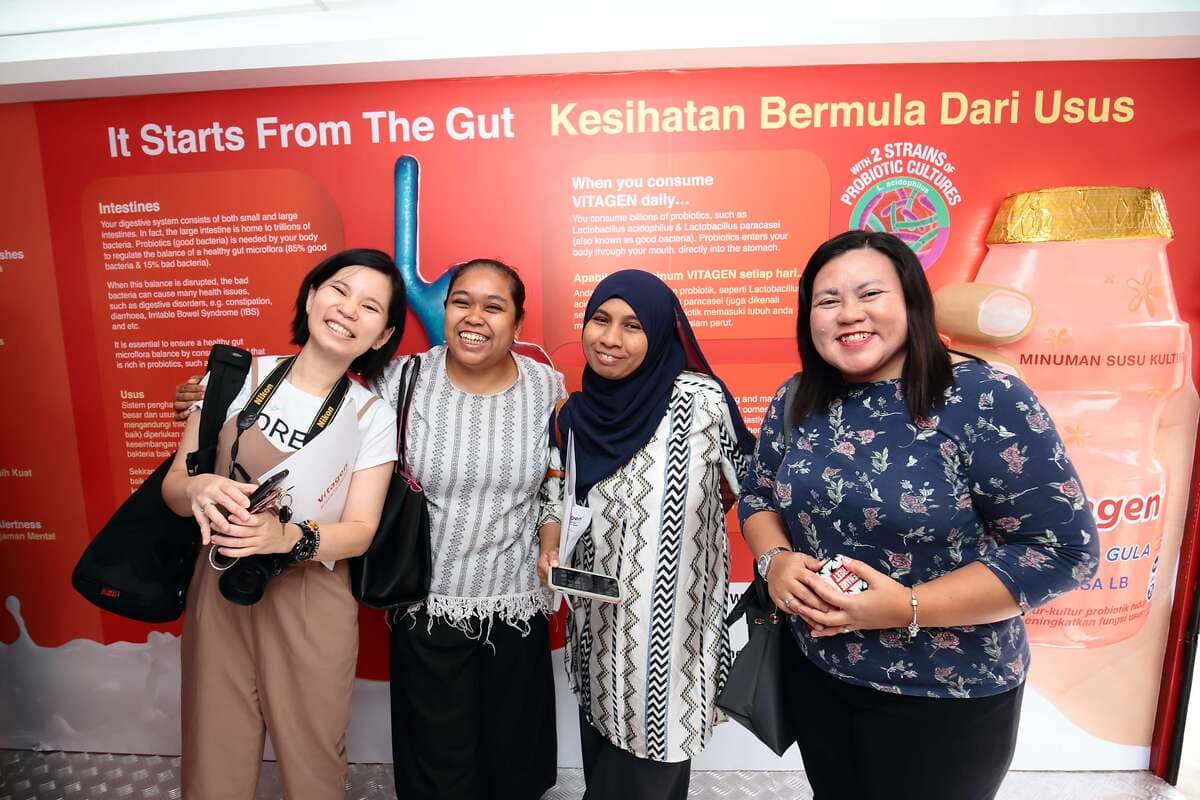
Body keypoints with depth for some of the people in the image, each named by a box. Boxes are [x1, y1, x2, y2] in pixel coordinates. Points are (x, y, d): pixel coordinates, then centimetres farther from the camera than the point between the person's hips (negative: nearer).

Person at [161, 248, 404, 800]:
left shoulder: (372, 417, -7)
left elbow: (359, 531, -9)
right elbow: (173, 485, 0)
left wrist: (289, 537, -29)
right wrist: (199, 489, -24)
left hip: (311, 602, -1)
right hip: (219, 590, 1)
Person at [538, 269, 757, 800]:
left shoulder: (701, 400, -17)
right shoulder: (576, 414, -1)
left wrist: (676, 529, -5)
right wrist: (552, 546, -5)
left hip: (669, 629, -4)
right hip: (598, 626, 5)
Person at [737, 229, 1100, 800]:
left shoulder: (987, 399, -19)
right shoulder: (797, 402, -4)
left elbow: (1062, 549, -18)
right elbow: (757, 496, 7)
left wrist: (909, 608, -25)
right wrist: (774, 560, -14)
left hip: (946, 696, -4)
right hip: (814, 672, 5)